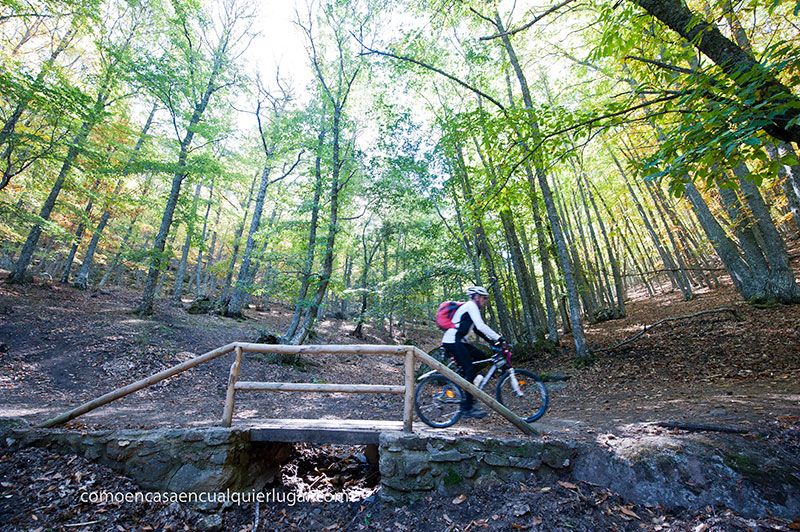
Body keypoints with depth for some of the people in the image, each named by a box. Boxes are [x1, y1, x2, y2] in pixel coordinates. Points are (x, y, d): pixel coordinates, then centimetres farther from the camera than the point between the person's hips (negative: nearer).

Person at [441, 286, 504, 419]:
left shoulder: (471, 307, 22)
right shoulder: (471, 306, -8)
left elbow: (478, 330, 25)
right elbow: (481, 326, -21)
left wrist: (492, 341, 17)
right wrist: (498, 338, -18)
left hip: (456, 341, 10)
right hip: (452, 342, -10)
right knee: (470, 370, -11)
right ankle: (467, 408, -4)